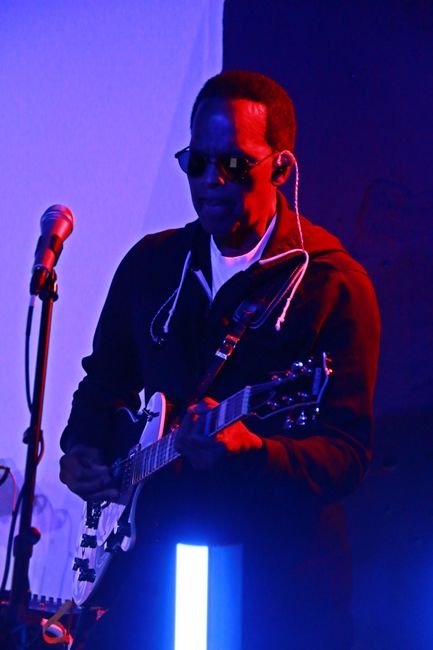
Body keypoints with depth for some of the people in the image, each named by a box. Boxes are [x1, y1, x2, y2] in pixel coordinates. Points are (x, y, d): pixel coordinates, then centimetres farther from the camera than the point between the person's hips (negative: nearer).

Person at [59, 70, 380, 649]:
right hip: (158, 559, 4)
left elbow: (348, 455, -15)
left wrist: (249, 449, -32)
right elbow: (105, 385, 20)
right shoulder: (150, 263, 7)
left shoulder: (335, 286, -9)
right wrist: (84, 449, 1)